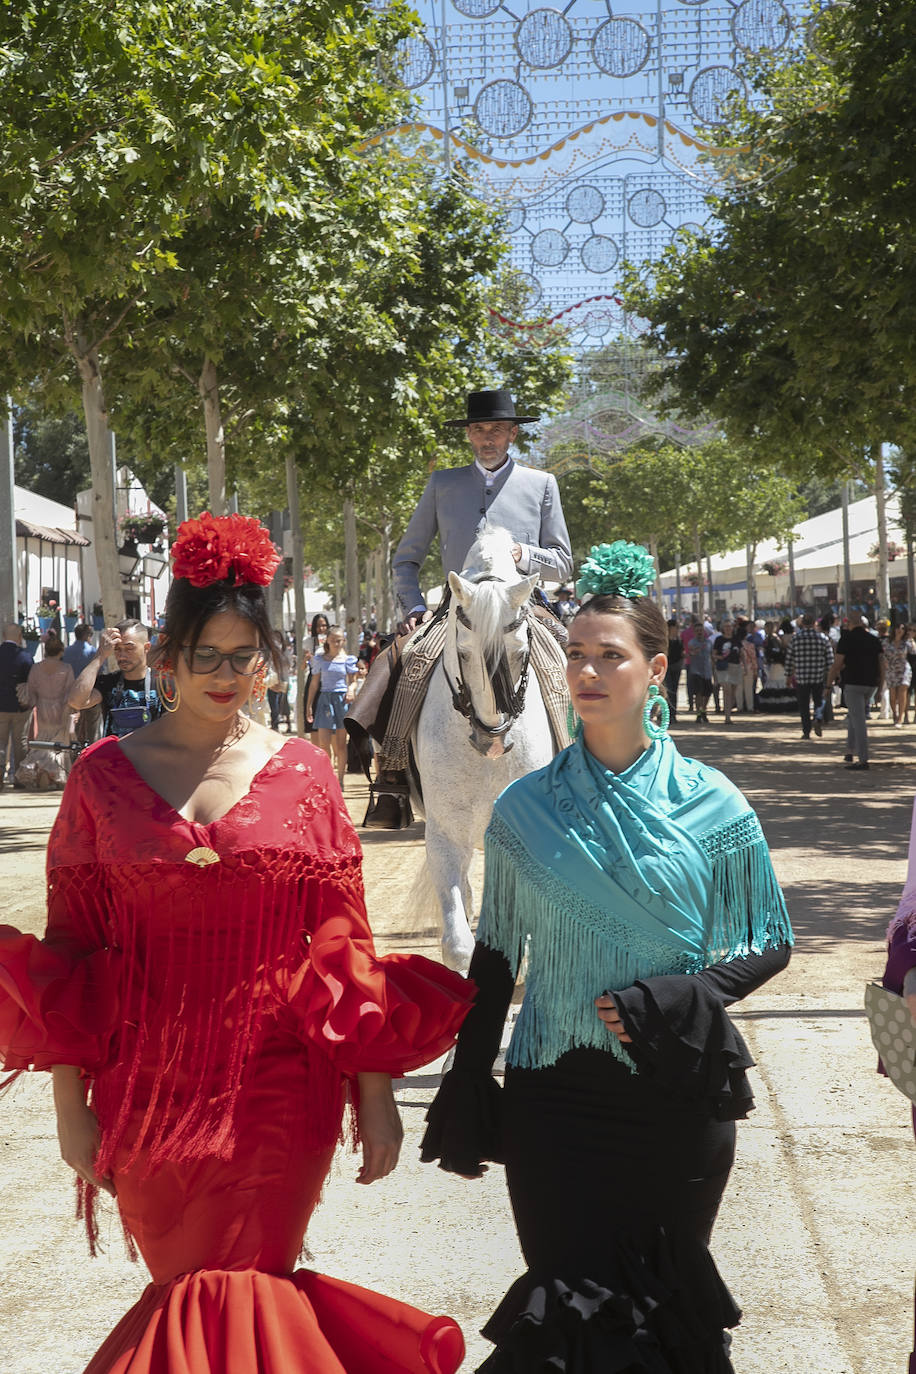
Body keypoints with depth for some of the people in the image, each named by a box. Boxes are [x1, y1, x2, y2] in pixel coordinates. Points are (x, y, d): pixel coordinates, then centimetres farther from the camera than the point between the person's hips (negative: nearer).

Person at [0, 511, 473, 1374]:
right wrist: (71, 1103, -1)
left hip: (280, 1087, 0)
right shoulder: (105, 774, 1)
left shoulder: (302, 772, 1)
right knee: (186, 1284, 12)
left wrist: (374, 1092, 0)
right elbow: (70, 946, 3)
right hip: (149, 1090, 1)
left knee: (238, 1293, 5)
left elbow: (346, 939, 2)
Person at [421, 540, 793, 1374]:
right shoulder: (526, 807, -1)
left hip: (679, 1095, 0)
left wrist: (685, 999, -15)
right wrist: (468, 1099, 4)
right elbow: (497, 956, 6)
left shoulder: (713, 808, -4)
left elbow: (771, 943, 3)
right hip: (556, 1097, 0)